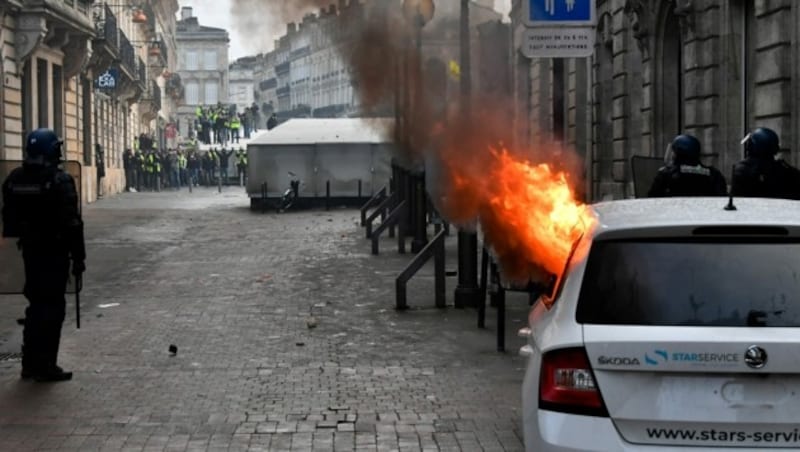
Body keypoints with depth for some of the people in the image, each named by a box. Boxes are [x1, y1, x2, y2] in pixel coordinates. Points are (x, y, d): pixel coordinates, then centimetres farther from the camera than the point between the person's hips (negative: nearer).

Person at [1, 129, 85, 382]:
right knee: (52, 306, 0)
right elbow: (71, 223, -17)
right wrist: (78, 257, -11)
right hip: (54, 252, -7)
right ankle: (45, 366, 0)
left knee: (36, 304, 17)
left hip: (29, 250, 7)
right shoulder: (60, 181, -16)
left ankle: (30, 363, 22)